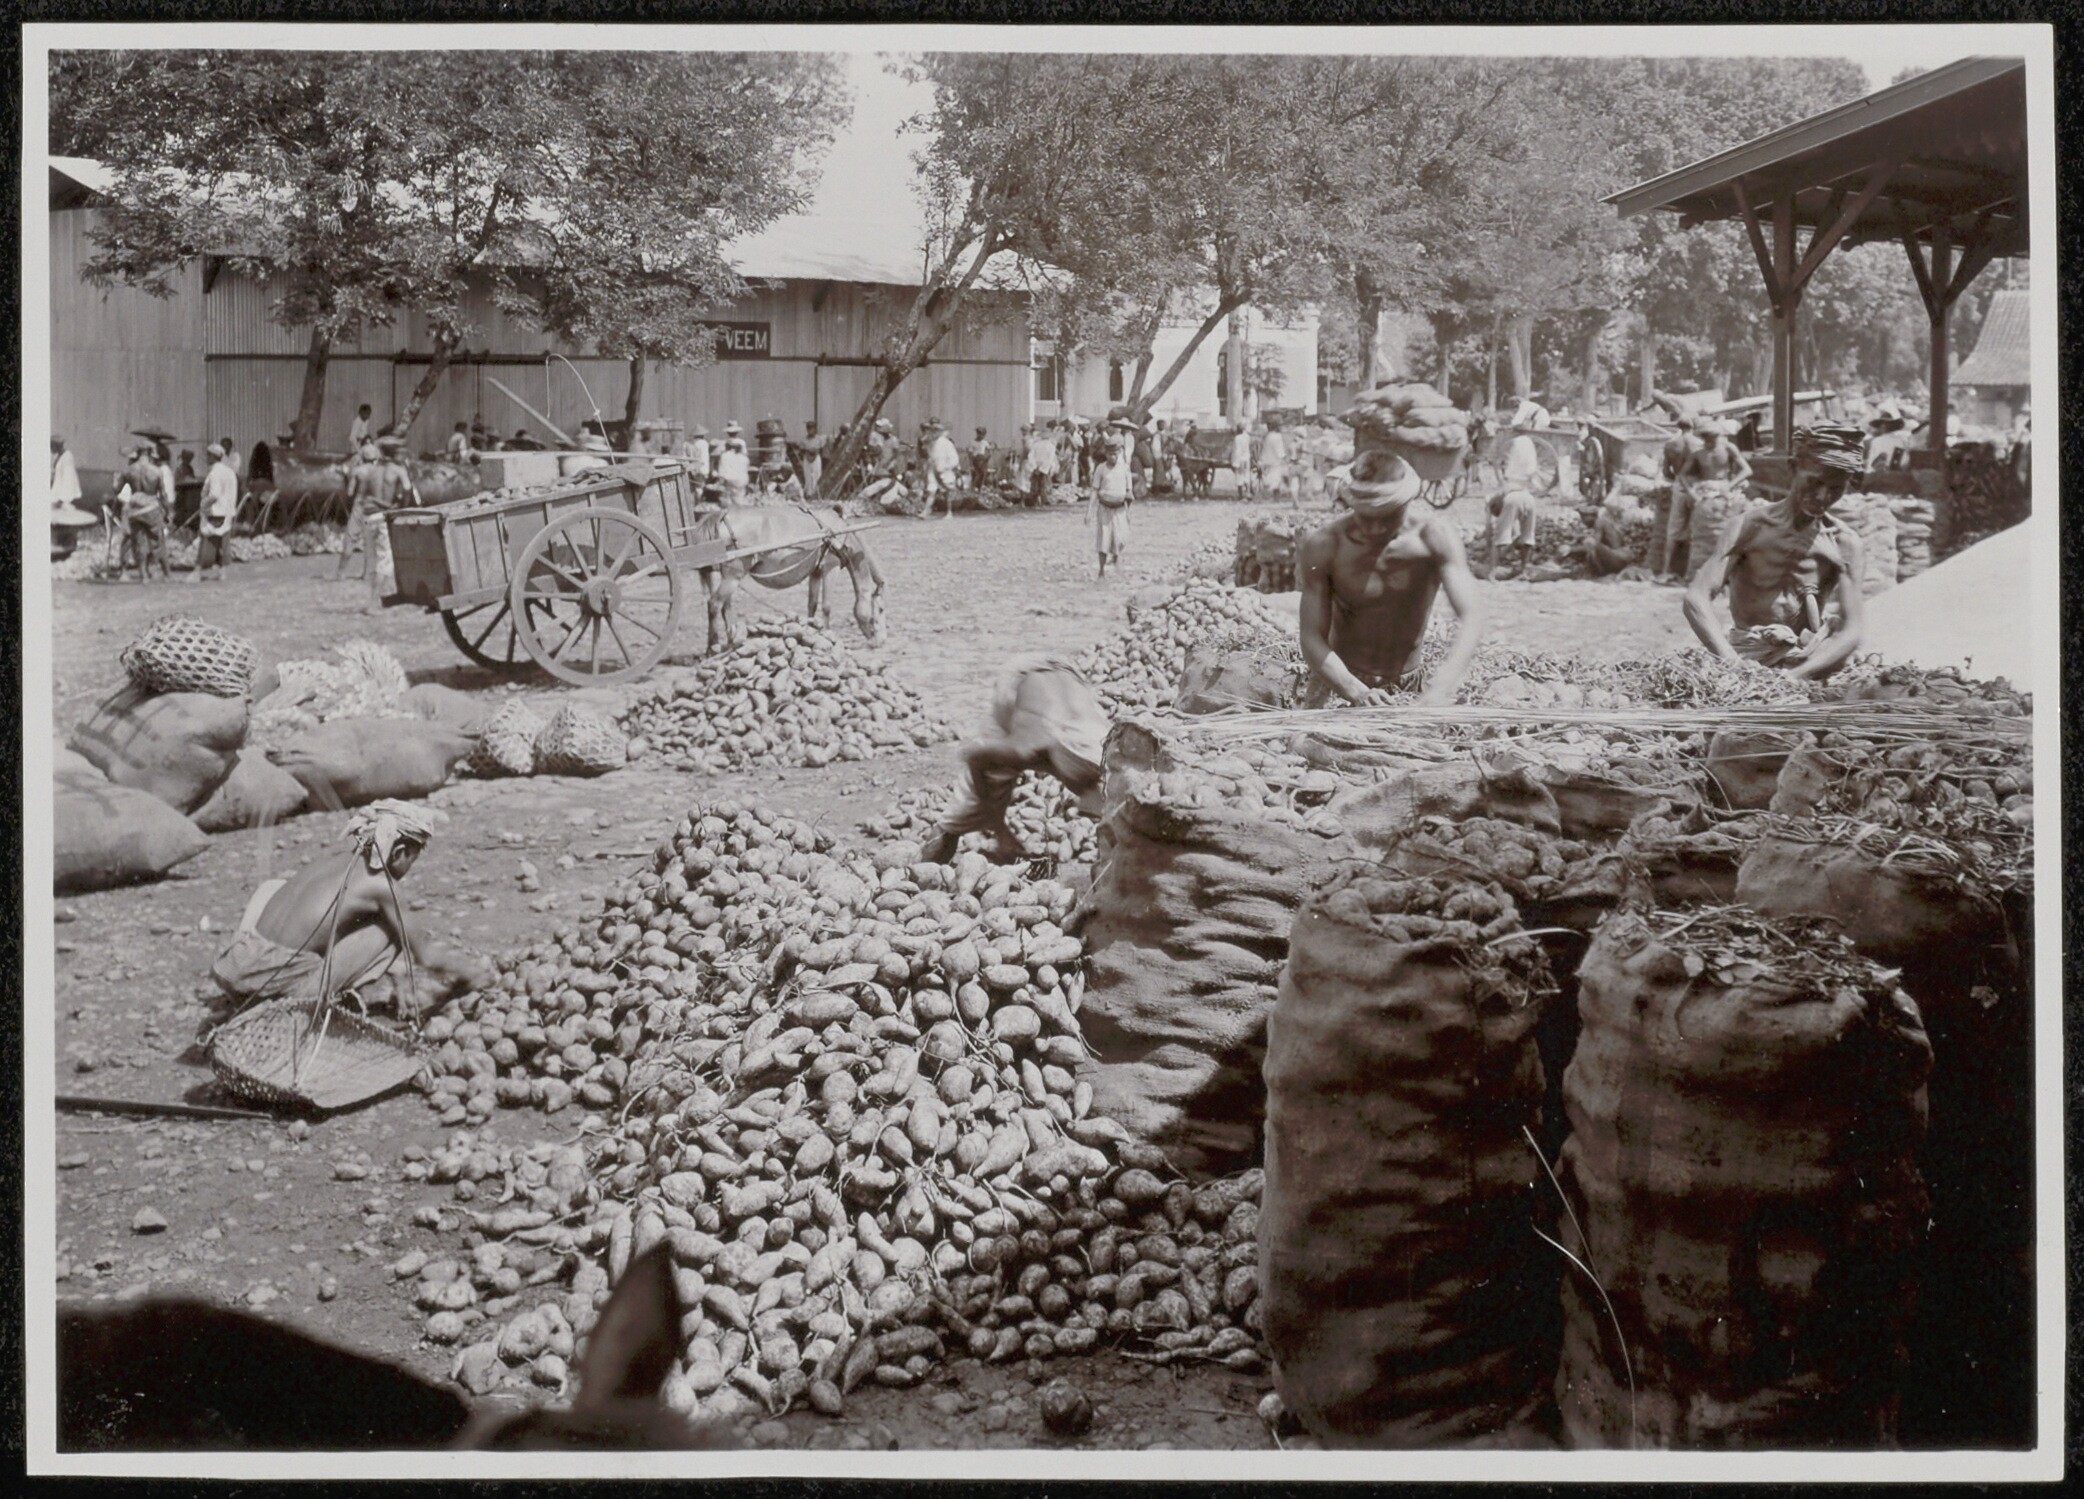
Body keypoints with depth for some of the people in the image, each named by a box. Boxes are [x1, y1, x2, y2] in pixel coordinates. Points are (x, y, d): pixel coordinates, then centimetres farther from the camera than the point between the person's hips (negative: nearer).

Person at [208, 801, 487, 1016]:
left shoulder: (337, 862, 19)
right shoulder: (380, 885, -2)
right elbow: (424, 956, 8)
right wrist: (468, 974, 25)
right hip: (287, 987, -6)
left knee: (272, 889, 37)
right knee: (390, 929, 5)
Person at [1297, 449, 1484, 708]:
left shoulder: (1435, 539, -17)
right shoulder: (1323, 547, -17)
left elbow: (1470, 620, -27)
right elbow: (1313, 640, -19)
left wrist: (1440, 690, -44)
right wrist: (1358, 693, -37)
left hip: (1410, 686, 2)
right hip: (1340, 681, -1)